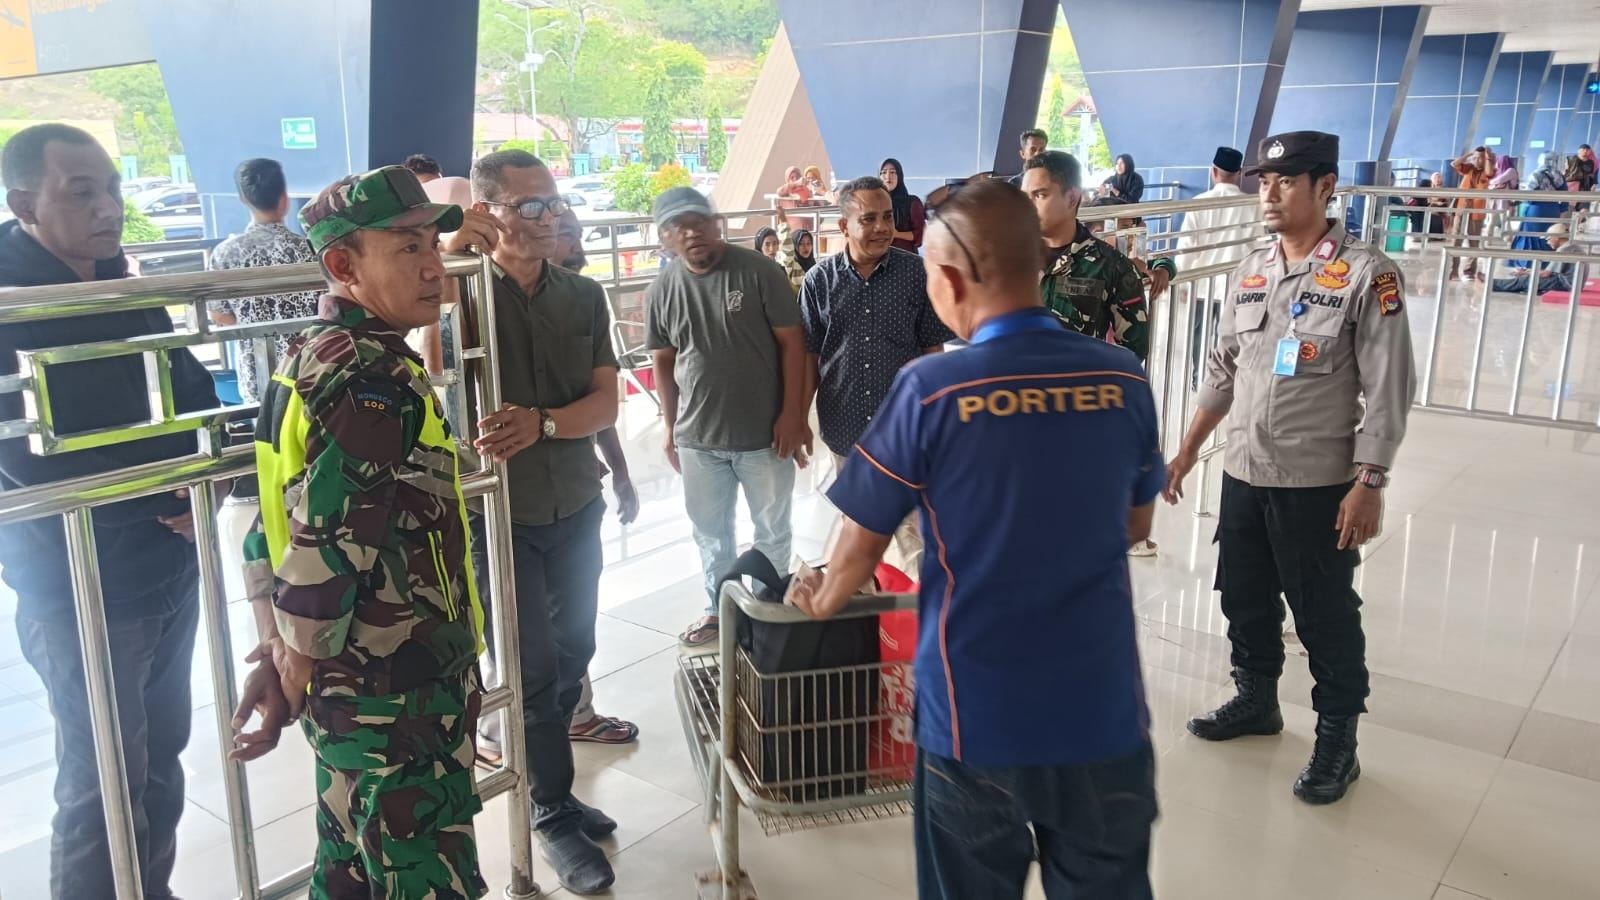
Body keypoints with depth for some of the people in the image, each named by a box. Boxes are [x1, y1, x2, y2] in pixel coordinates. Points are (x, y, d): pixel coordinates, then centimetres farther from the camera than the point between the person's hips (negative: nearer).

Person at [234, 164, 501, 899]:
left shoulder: (311, 355, 8)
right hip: (398, 698, -9)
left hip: (348, 684, 9)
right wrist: (289, 691, -12)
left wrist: (275, 657, 11)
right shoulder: (376, 381, -22)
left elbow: (276, 524, 11)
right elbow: (325, 554, -25)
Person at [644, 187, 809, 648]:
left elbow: (792, 343, -9)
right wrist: (671, 428, 10)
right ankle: (719, 609, 37)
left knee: (773, 531, 13)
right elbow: (664, 363, 9)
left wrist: (792, 414, -13)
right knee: (710, 533, 18)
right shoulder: (662, 291, 0)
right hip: (698, 438, 3)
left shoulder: (759, 271, -11)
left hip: (763, 435, -3)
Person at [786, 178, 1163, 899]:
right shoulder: (1125, 382, -5)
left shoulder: (930, 389, -15)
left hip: (975, 715, -2)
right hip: (1105, 712, 3)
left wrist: (822, 600, 15)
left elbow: (864, 541, -5)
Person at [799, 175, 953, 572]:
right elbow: (809, 354, 3)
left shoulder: (915, 273, -6)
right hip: (845, 426, 2)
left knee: (913, 527, 1)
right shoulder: (820, 280, -4)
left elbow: (932, 348, 0)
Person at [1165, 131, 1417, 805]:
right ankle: (1256, 700, 39)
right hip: (1243, 473, 6)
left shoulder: (1367, 275, -10)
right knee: (1244, 597, 18)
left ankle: (1337, 740, 22)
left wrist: (1369, 483, -16)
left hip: (1319, 483, -6)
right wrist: (1186, 452, 14)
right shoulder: (1250, 272, 7)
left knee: (1325, 616, 5)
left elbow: (1387, 390, -12)